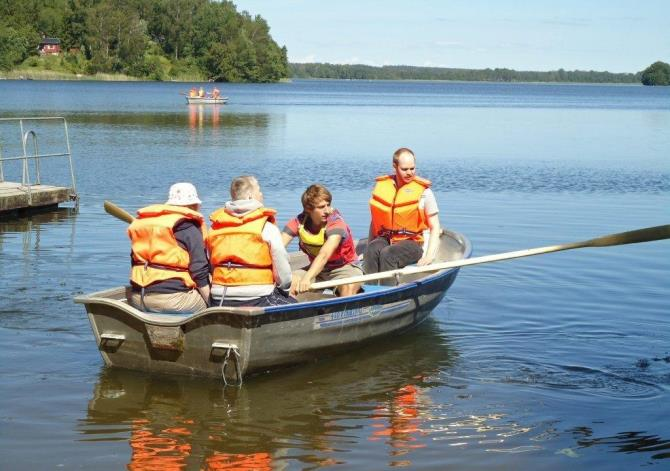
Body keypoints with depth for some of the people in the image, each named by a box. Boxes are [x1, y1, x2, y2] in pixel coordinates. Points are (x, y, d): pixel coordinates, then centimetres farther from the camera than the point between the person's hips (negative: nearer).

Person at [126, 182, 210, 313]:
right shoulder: (190, 228, -4)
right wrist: (211, 303, -1)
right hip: (173, 299, -7)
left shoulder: (140, 223, 17)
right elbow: (199, 272, -8)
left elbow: (135, 262, 22)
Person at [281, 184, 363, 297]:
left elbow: (324, 255, -40)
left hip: (345, 267, -4)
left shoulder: (336, 223, -23)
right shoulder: (299, 222, -10)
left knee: (349, 285, -36)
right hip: (317, 268, 4)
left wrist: (307, 278, -56)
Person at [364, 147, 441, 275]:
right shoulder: (381, 186, 7)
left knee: (387, 254, -34)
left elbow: (435, 228, -2)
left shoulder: (423, 192, -2)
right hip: (385, 239, 3)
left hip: (411, 242, -3)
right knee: (372, 251, -31)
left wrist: (429, 256, -16)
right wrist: (369, 248, 14)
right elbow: (375, 221, 18)